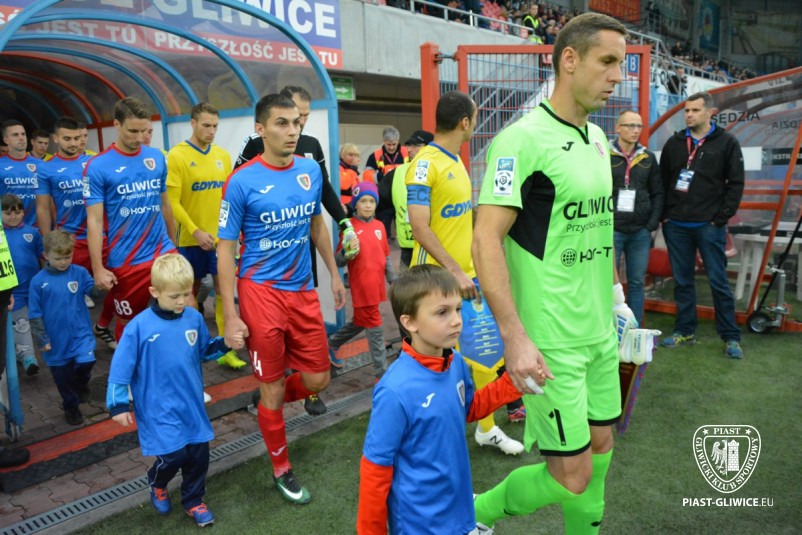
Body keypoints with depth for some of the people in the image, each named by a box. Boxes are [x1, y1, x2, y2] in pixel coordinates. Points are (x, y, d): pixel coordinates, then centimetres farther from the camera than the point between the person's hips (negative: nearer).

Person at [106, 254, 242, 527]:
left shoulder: (194, 318, -4)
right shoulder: (139, 326, -16)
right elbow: (121, 368, -10)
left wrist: (225, 344, -5)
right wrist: (118, 405, -9)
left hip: (192, 404, 4)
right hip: (159, 408, -4)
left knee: (199, 453, 8)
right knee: (174, 454, -9)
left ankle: (193, 501, 34)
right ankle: (157, 484, 28)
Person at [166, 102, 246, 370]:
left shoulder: (223, 155, 5)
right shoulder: (177, 155, -8)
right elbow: (173, 201, -12)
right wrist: (196, 231, -19)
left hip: (221, 236, 3)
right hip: (192, 238, -3)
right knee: (191, 291, 12)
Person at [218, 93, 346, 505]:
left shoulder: (311, 171, 2)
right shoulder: (242, 182, -12)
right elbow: (225, 250, -8)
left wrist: (334, 274, 17)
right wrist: (230, 315, -11)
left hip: (303, 290, 5)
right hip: (261, 291, -5)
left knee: (317, 380, 8)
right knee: (272, 387, 6)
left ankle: (268, 405, 40)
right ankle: (281, 469, 28)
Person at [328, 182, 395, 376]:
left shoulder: (379, 226, 7)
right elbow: (339, 261, -9)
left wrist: (393, 280, 12)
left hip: (376, 285, 7)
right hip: (361, 287, -6)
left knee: (360, 322, 21)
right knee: (375, 328, -1)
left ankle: (332, 344, 44)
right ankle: (382, 373, 9)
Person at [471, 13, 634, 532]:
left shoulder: (598, 138, 10)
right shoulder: (523, 138, -16)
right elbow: (486, 241, -20)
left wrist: (613, 291, 17)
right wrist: (514, 337, -23)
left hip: (600, 332, 8)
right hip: (550, 342, -8)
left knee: (600, 445, 19)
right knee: (572, 477, 1)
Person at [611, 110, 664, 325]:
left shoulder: (648, 158, 11)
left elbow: (657, 193, 12)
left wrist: (653, 223, 1)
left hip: (641, 231, 4)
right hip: (611, 229, -4)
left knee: (637, 283, 9)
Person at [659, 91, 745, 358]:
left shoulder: (726, 143, 1)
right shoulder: (674, 143, 9)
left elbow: (736, 184, -1)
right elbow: (662, 181, 12)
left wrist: (722, 218, -8)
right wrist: (664, 215, 4)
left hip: (709, 226, -3)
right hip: (675, 225, 3)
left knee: (718, 281, 0)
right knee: (682, 281, 10)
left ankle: (731, 337, 10)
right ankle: (685, 331, 21)